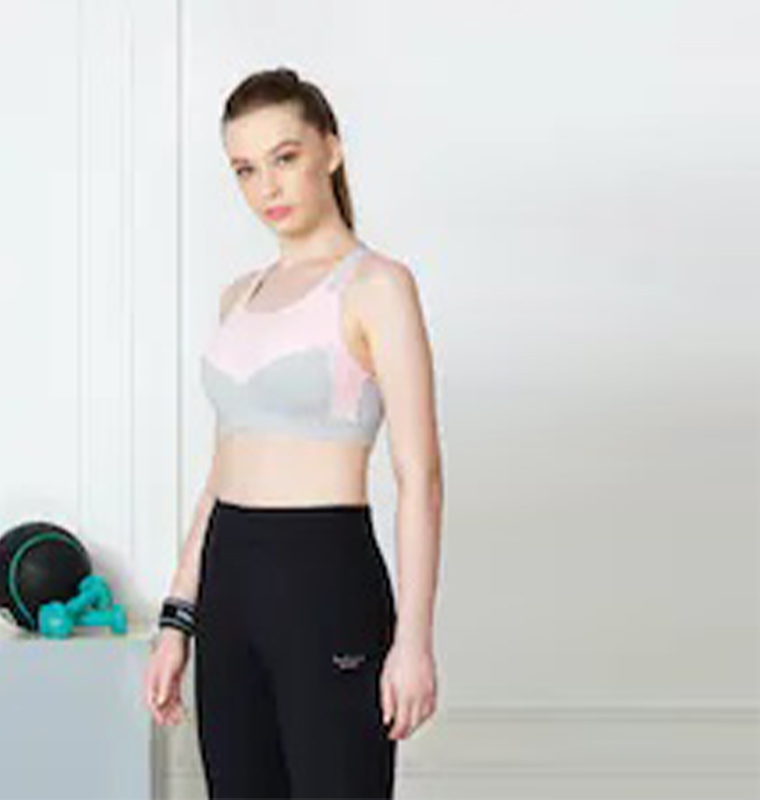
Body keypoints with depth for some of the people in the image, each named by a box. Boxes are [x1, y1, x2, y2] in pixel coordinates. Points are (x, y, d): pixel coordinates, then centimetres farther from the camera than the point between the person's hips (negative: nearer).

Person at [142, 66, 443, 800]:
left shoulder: (376, 285, -8)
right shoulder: (240, 296, 14)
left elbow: (419, 476, -12)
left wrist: (413, 636, -17)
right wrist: (177, 620, 13)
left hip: (327, 580, -7)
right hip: (230, 586, 7)